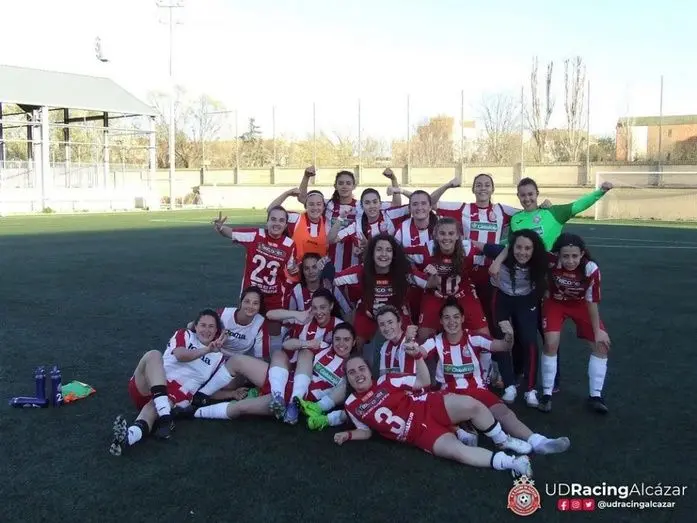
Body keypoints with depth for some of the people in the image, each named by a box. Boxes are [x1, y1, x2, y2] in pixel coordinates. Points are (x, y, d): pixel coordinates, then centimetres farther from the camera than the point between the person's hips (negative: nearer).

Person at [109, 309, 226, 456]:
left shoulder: (218, 358, 19)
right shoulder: (184, 335, 13)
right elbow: (179, 355, -10)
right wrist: (206, 350, -21)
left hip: (176, 397, 0)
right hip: (147, 388, 0)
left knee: (153, 406, -35)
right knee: (153, 355, -30)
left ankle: (130, 435, -67)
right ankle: (164, 417, -49)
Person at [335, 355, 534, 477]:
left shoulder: (385, 381, 6)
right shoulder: (352, 406, 9)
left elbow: (423, 382, 4)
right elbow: (366, 431, 21)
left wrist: (418, 355, -10)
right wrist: (348, 434, 1)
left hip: (429, 407, 1)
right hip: (421, 434, -1)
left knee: (471, 405, -27)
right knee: (456, 450, -32)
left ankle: (504, 441, -1)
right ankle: (510, 462, -24)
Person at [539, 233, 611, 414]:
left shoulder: (591, 269, -32)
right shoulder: (550, 260, -34)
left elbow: (592, 302, -19)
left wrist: (598, 330, -11)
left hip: (580, 304, 1)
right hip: (555, 302, -1)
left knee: (601, 345, -3)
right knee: (551, 344, -16)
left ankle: (595, 396, 12)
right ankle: (547, 393, 1)